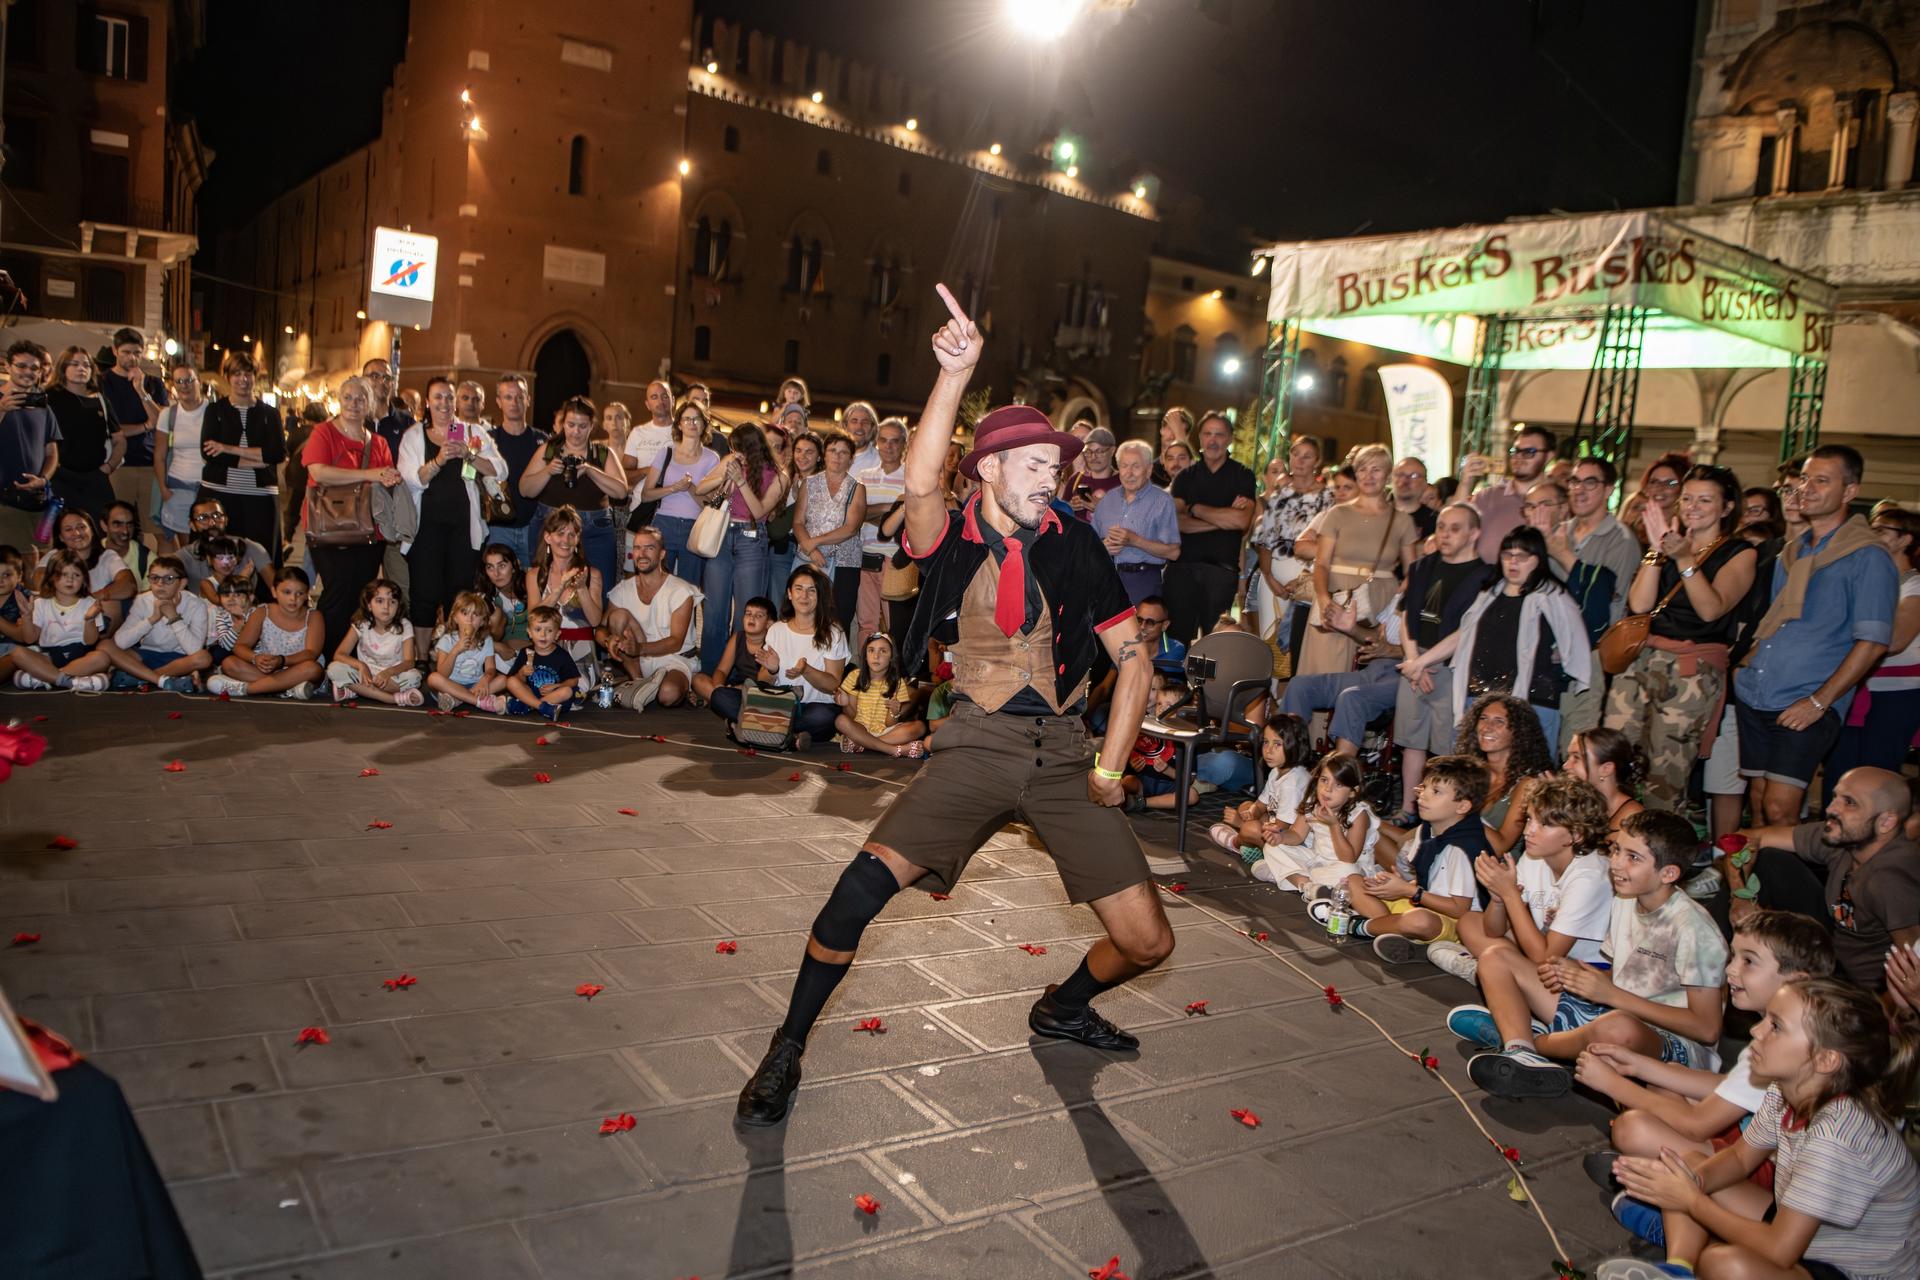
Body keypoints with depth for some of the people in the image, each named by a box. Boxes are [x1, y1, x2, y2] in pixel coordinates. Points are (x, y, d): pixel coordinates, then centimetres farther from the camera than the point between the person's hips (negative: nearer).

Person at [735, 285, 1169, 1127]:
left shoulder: (1074, 546, 2)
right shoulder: (954, 539, -4)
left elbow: (1133, 656, 5)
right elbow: (919, 484, -29)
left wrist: (1108, 765, -2)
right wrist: (955, 374, -38)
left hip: (1062, 749, 3)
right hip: (978, 743, -2)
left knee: (1147, 943, 3)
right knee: (866, 882, -25)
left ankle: (1062, 1008, 38)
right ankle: (788, 1049, 0)